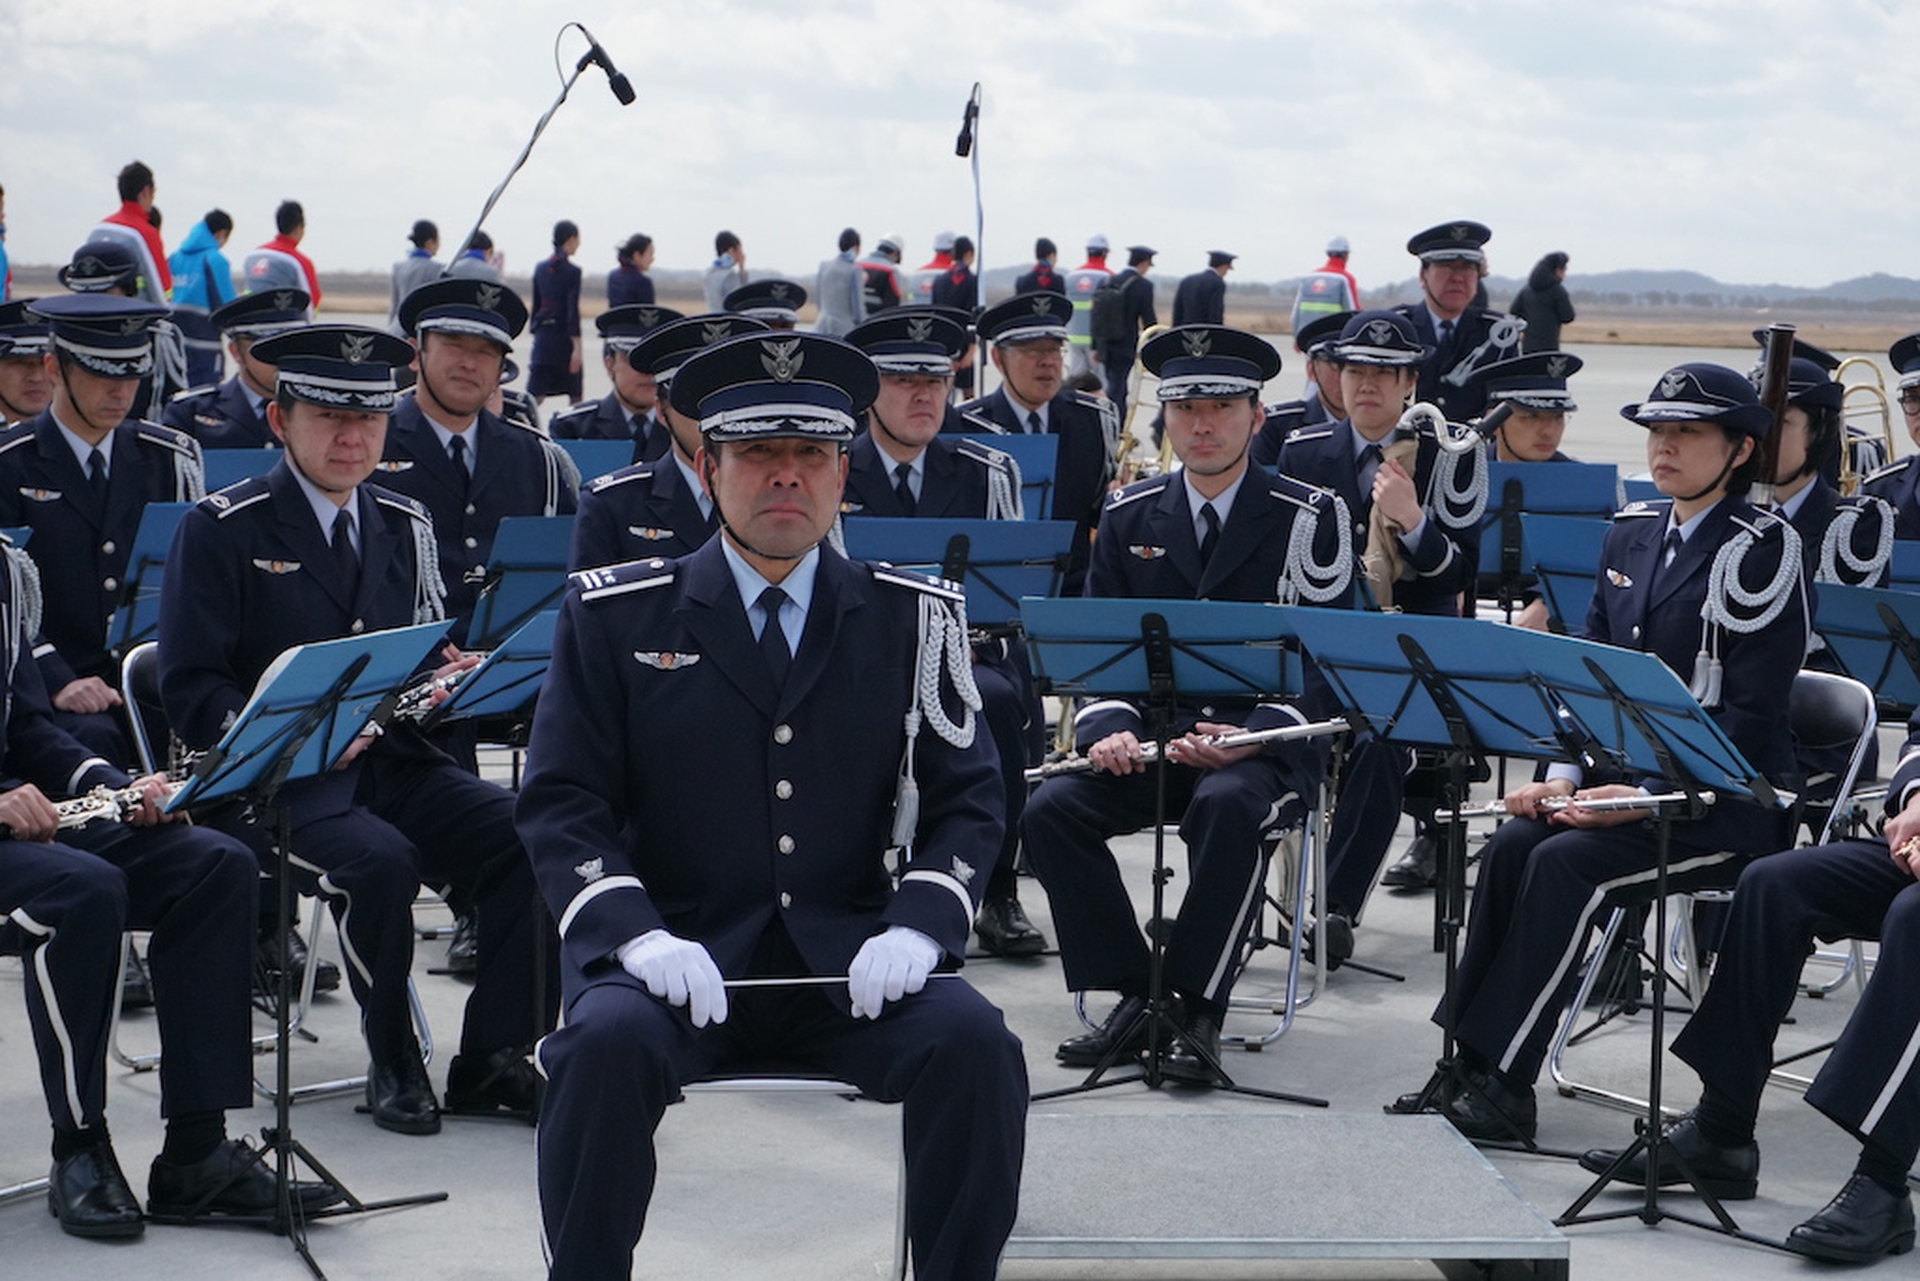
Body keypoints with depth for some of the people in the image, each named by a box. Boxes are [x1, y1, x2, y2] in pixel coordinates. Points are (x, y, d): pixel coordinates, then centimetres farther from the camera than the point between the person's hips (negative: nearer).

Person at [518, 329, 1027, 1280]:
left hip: (848, 962, 1)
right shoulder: (616, 617, 6)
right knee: (609, 1042, -32)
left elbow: (966, 798, 8)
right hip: (676, 956, -1)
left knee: (974, 1043, -26)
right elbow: (560, 804, 1)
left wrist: (917, 923, -11)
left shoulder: (911, 620, 9)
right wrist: (635, 931, -16)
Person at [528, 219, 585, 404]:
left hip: (543, 339, 5)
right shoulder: (572, 271, -9)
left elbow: (536, 307, 13)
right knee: (575, 396, 9)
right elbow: (573, 311, -14)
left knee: (535, 395, 1)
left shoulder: (540, 269, 9)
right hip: (563, 338, -5)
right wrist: (576, 347, -15)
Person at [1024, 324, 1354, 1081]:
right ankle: (1131, 997, -13)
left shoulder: (1310, 517, 0)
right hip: (1153, 735, 4)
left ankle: (1198, 1011, -24)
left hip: (1266, 746, -4)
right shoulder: (1128, 516, 11)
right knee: (1053, 808, -23)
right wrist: (1109, 729, -13)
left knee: (1227, 806, -37)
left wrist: (1248, 737, -24)